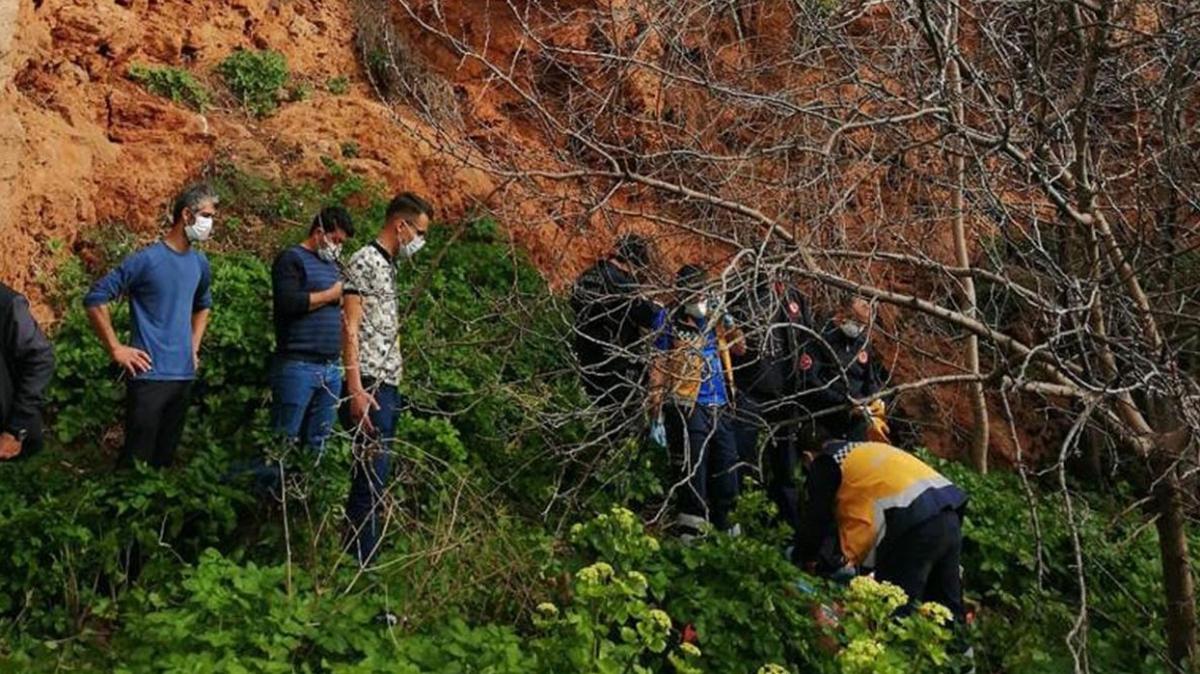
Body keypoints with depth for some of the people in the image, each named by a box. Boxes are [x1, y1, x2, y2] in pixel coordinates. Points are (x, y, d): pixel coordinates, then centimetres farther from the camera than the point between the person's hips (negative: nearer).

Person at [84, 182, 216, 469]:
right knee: (137, 459, -5)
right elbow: (95, 299, -12)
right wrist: (116, 349, -12)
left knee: (165, 457, 14)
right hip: (149, 375, -6)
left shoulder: (200, 263, 10)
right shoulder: (147, 260, -12)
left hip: (184, 375, 7)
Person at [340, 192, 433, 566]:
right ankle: (361, 564, -3)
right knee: (370, 478, -8)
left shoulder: (388, 266, 19)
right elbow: (350, 328, -15)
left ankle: (358, 557, 19)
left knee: (374, 477, 12)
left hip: (388, 387, 10)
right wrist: (356, 390, -21)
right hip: (370, 387, -10)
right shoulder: (364, 261, -8)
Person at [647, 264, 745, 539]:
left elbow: (739, 348, 14)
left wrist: (728, 325, -3)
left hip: (720, 408, 6)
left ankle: (720, 523, 24)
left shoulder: (714, 321, 13)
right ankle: (690, 529, -3)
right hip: (689, 408, -6)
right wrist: (656, 411, -9)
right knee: (694, 468, -9)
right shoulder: (669, 324, -3)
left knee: (726, 467, 11)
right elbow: (658, 369, -4)